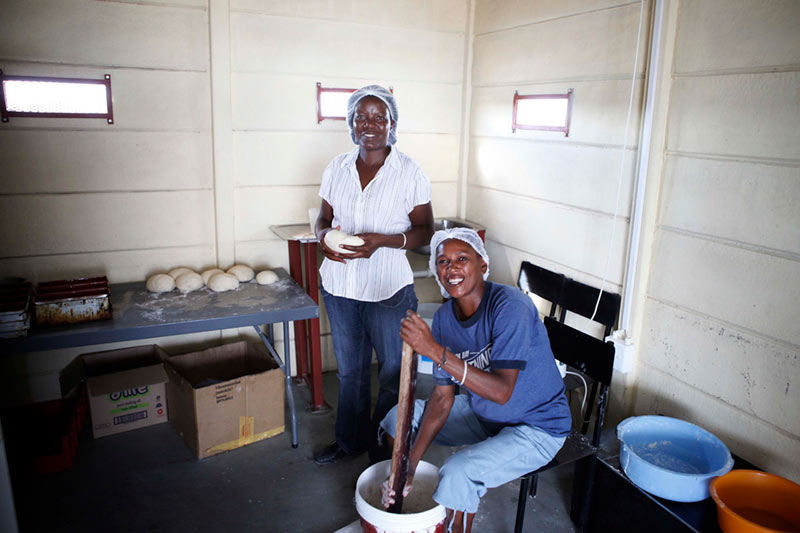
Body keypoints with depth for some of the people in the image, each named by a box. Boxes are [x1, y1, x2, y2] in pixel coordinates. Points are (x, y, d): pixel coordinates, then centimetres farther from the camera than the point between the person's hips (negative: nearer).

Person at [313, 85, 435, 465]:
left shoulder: (409, 172, -7)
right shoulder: (337, 168, 5)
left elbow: (424, 231, -6)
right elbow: (323, 219, 12)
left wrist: (381, 241, -22)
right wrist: (324, 238, -12)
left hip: (388, 290, -4)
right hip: (339, 286, 4)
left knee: (393, 371, 8)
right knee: (349, 370, 19)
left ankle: (384, 446, 31)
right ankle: (349, 440, 39)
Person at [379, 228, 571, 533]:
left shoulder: (510, 307, -28)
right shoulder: (444, 317, -7)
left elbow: (502, 391, -34)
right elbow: (442, 398, -5)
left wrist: (435, 351, -41)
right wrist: (409, 467, -11)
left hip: (537, 428, -7)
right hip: (482, 414, 7)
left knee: (457, 474, -29)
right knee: (399, 418, 5)